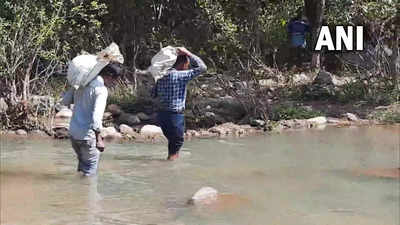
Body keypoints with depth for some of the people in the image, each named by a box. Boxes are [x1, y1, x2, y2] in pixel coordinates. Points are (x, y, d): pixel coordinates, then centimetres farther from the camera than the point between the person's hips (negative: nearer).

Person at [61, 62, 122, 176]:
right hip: (87, 135, -8)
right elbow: (96, 117, -23)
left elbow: (64, 101, 16)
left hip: (73, 132, 8)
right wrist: (99, 139, -17)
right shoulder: (101, 89, -16)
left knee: (83, 163, 23)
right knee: (90, 168, 6)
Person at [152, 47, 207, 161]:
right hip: (175, 115, -8)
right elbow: (202, 67, -15)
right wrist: (188, 53, -9)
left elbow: (153, 94, 12)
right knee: (177, 143, 5)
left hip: (162, 113, 8)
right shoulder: (180, 75, -16)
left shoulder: (162, 75, 7)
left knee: (173, 141, 23)